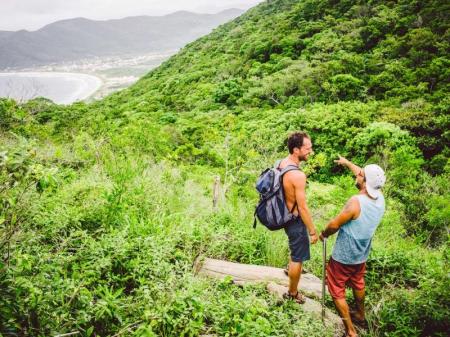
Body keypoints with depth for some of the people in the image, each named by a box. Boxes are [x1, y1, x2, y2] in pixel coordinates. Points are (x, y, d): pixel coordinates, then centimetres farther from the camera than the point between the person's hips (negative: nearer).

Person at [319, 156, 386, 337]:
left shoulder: (356, 202, -31)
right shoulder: (380, 198, -9)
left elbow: (334, 224, -22)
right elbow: (365, 176, 9)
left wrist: (323, 234, -2)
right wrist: (347, 163, 21)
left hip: (343, 256, -7)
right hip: (361, 255, 7)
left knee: (337, 290, 9)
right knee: (357, 284, 29)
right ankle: (360, 316, 49)